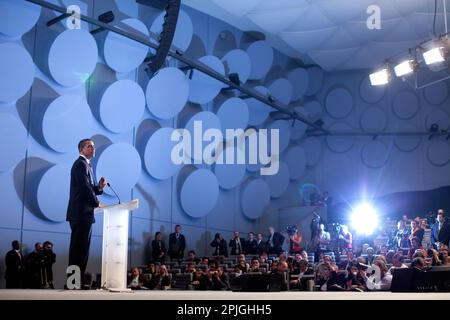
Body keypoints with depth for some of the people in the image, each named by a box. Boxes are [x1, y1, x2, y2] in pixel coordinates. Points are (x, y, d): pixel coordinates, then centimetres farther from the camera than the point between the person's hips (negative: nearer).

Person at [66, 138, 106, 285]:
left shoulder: (86, 165, 22)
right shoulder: (81, 164, -9)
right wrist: (97, 203, -11)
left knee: (82, 247, 10)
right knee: (79, 247, -10)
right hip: (80, 212, -10)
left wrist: (99, 187, 2)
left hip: (84, 213, 10)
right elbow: (85, 187, -18)